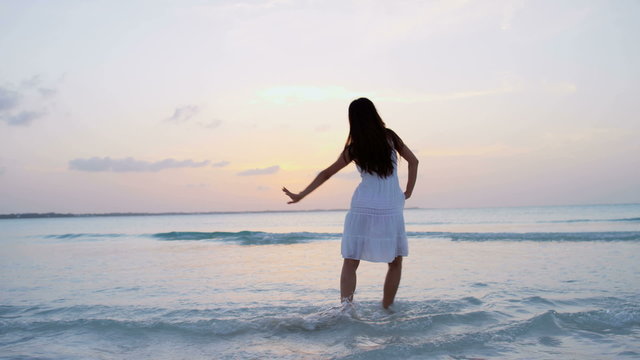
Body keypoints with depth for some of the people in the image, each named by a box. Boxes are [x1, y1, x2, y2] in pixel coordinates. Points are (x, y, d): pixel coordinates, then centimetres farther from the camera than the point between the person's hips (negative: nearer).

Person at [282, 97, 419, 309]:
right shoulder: (390, 137, 3)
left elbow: (327, 173, 3)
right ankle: (386, 311, 15)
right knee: (395, 262, 15)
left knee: (350, 264, 5)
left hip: (362, 209, 0)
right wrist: (408, 192, 13)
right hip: (391, 211, 1)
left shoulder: (353, 149, 1)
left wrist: (301, 195, 9)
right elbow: (413, 161, 6)